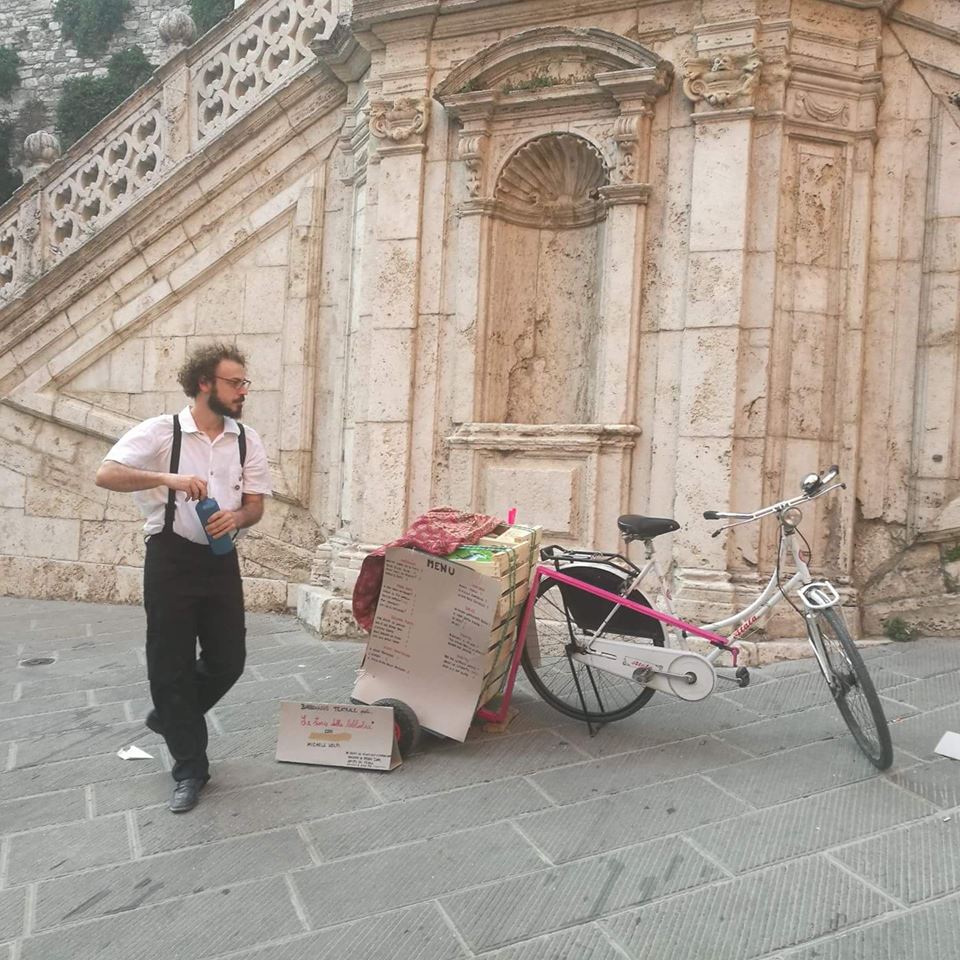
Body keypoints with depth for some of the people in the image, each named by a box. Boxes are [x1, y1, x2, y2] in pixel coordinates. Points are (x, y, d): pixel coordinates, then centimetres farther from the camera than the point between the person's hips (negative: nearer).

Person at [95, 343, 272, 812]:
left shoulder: (247, 440, 3)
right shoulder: (160, 431, -8)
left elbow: (255, 505, 5)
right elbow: (106, 474, -17)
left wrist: (237, 517, -18)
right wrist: (167, 478, -31)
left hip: (221, 558, 4)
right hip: (171, 558, -3)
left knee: (228, 661, 7)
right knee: (171, 664, 5)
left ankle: (169, 716, 39)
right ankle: (190, 769, 22)